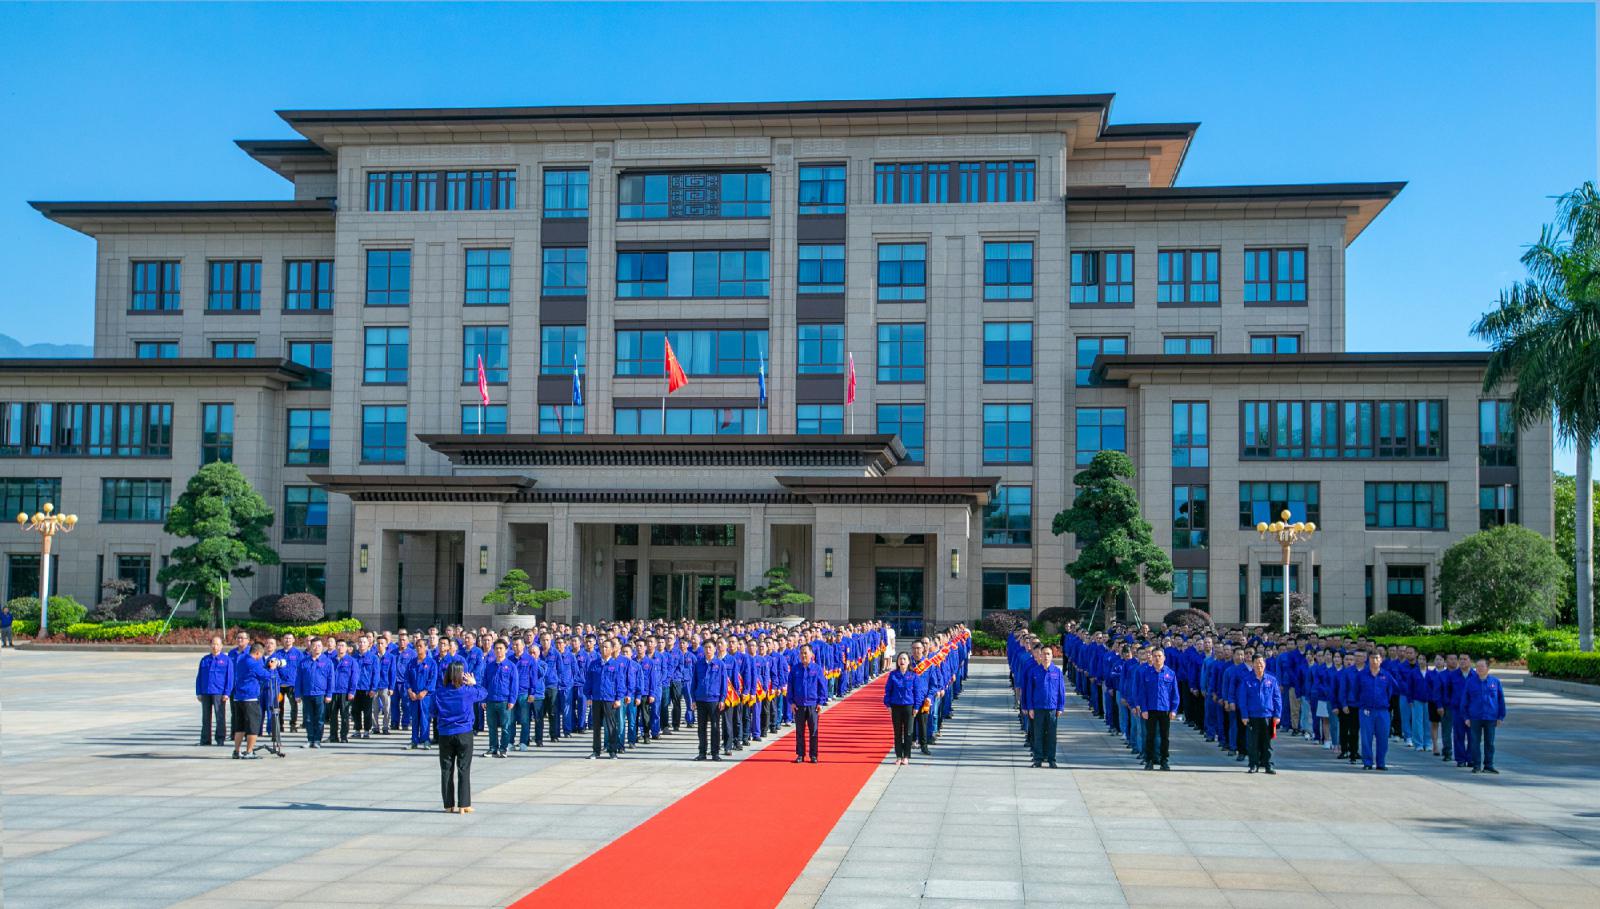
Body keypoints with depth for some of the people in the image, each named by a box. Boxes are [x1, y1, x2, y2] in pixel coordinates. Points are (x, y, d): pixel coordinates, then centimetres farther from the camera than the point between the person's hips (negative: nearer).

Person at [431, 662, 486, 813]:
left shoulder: (439, 693, -4)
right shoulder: (468, 691, -8)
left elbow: (432, 712, 5)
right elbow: (482, 693, 11)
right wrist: (474, 684, 28)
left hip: (445, 735, 2)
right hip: (464, 734, -2)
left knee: (446, 770, 9)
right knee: (464, 770, 3)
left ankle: (449, 805, 12)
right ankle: (463, 805, 2)